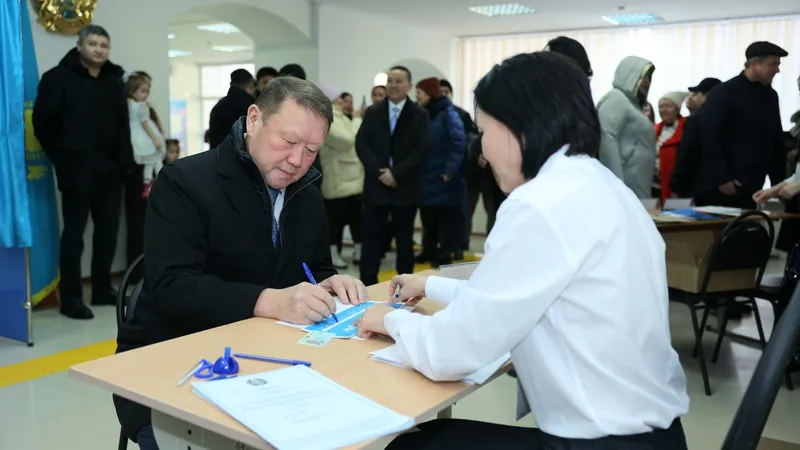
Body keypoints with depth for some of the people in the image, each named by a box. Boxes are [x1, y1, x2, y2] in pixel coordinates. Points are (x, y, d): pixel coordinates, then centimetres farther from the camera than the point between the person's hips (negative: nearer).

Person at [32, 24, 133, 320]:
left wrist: (125, 159, 6)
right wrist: (62, 157, -5)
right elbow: (43, 121, -7)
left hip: (110, 167, 6)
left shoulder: (115, 79, 14)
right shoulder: (59, 77, -3)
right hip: (78, 167, -6)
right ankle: (70, 298, 4)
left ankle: (102, 289, 22)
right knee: (74, 231, -1)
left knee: (108, 229, 10)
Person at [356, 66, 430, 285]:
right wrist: (379, 171, -14)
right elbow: (361, 144, 0)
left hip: (405, 187, -1)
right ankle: (367, 284, 12)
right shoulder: (373, 112, 8)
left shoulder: (419, 115, 2)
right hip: (376, 184, 2)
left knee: (404, 240, 8)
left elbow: (421, 150, -7)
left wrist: (396, 173, -15)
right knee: (372, 238, 4)